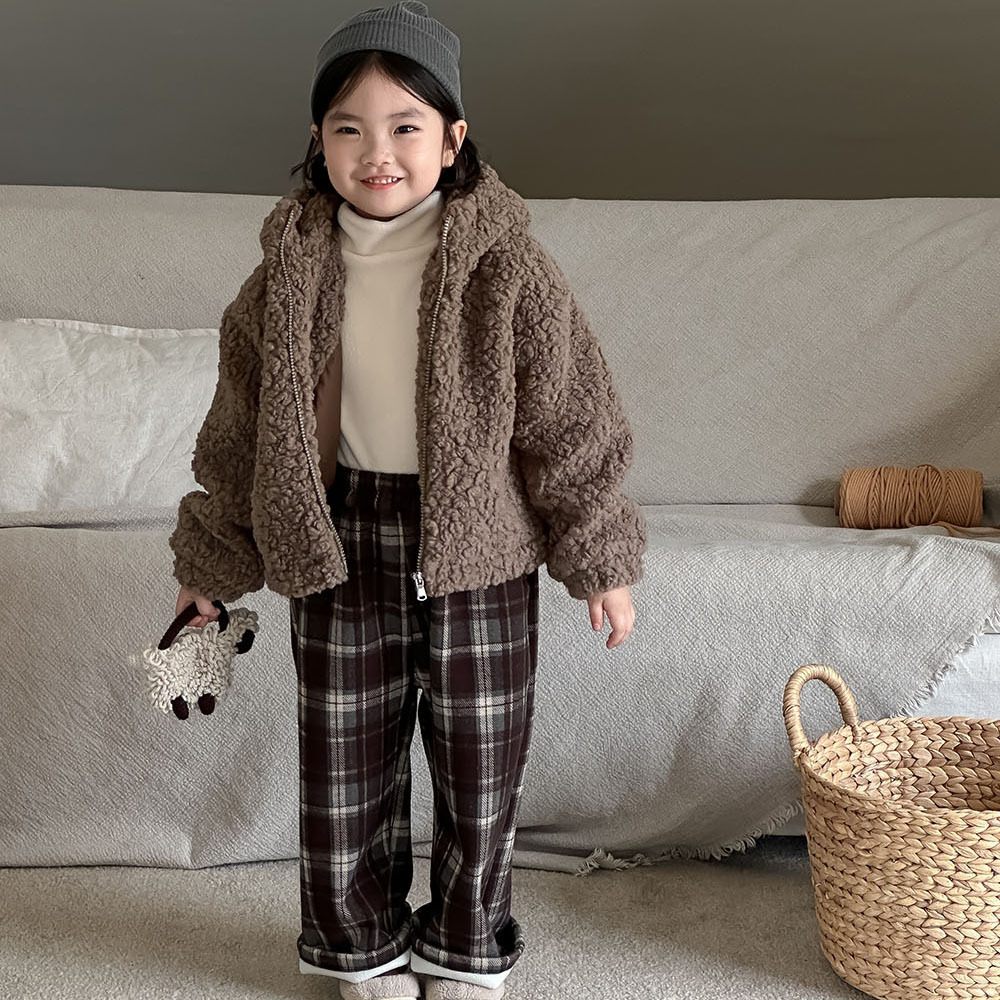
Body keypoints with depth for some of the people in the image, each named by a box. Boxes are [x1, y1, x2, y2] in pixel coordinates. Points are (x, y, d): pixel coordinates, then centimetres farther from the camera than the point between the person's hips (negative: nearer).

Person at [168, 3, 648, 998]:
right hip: (339, 551, 2)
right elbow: (242, 426, 6)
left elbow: (571, 420, -5)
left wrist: (599, 556, -4)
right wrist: (209, 559, 10)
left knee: (477, 775, 11)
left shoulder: (507, 268, -10)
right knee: (344, 776, 11)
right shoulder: (292, 270, -3)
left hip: (478, 553, -1)